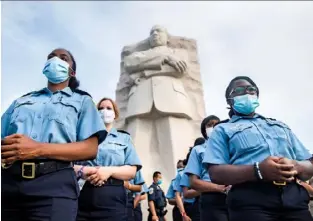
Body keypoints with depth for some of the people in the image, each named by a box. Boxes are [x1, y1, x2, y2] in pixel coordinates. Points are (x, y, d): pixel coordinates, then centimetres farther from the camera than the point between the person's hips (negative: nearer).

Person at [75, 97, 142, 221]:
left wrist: (109, 170, -12)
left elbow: (132, 171, 5)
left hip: (112, 198, 0)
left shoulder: (124, 138, 16)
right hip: (83, 196, 1)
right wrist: (82, 170, -13)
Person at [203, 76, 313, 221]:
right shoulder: (223, 130, 12)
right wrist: (258, 170, -17)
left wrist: (295, 166, -5)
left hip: (295, 198, 4)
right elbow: (216, 173, -3)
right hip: (251, 200, -3)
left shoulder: (280, 126, 26)